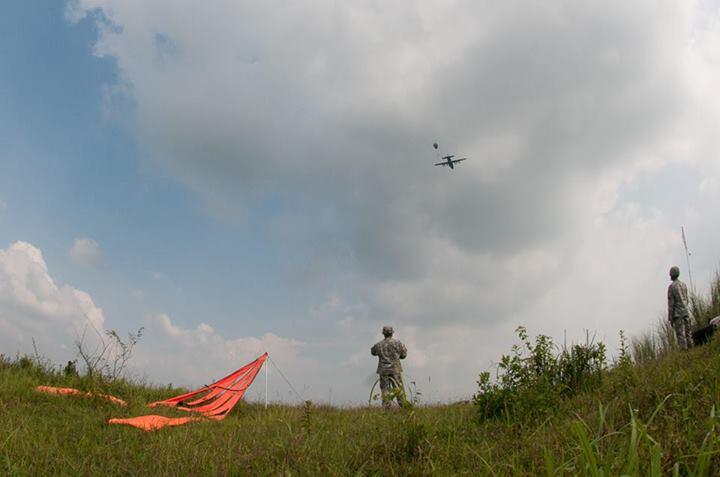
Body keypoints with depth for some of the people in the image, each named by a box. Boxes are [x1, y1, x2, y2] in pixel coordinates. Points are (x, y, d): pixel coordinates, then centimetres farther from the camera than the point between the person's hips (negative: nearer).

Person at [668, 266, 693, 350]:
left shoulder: (671, 287, -10)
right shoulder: (684, 285, 11)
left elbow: (671, 303, -11)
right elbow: (686, 300, 17)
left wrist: (670, 318, -8)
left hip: (678, 314, -6)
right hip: (686, 312, 6)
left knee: (680, 334, -6)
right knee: (687, 333, 10)